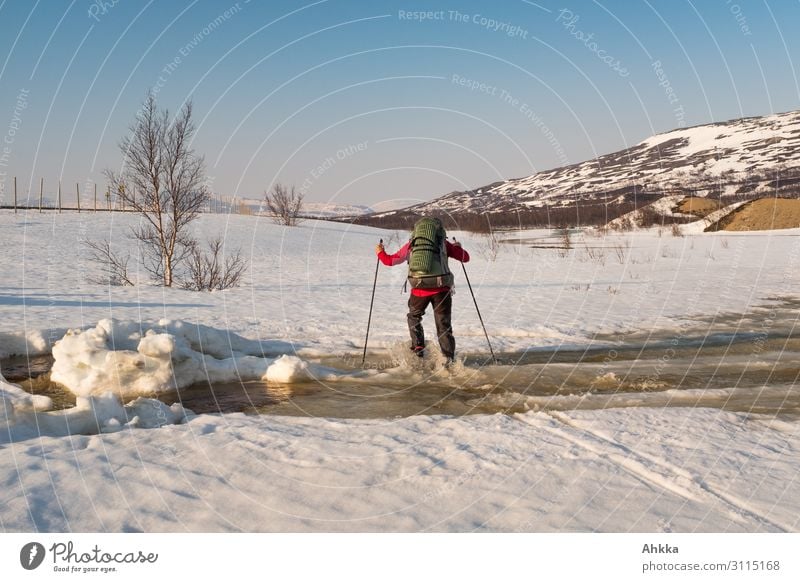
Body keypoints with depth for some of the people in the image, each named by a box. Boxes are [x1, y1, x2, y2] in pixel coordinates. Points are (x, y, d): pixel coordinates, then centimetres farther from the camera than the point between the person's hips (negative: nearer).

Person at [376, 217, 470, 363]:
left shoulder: (411, 244, 15)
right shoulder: (444, 243, 13)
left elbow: (390, 260, 20)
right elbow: (465, 258, 17)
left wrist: (380, 252, 40)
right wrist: (458, 247, 38)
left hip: (419, 289, 1)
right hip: (441, 289, -1)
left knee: (414, 317, 26)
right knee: (443, 324, 7)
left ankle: (418, 348, 15)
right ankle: (449, 358, 0)